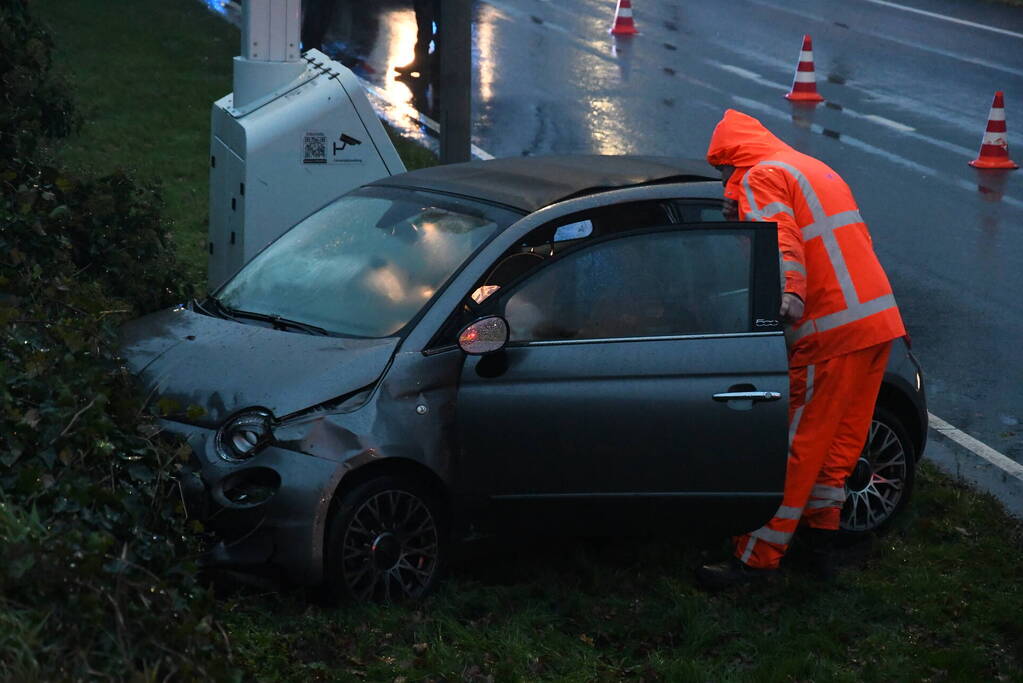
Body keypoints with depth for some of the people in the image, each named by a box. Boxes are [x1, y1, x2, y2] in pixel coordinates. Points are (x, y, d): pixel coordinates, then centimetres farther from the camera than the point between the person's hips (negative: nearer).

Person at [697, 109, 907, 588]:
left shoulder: (761, 177, -4)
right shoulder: (816, 170, 24)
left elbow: (779, 241, -22)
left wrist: (790, 295, -36)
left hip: (831, 332, -9)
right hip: (878, 320, 9)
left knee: (795, 446, -4)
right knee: (839, 439, 18)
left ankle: (757, 558, 0)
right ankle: (822, 537, 28)